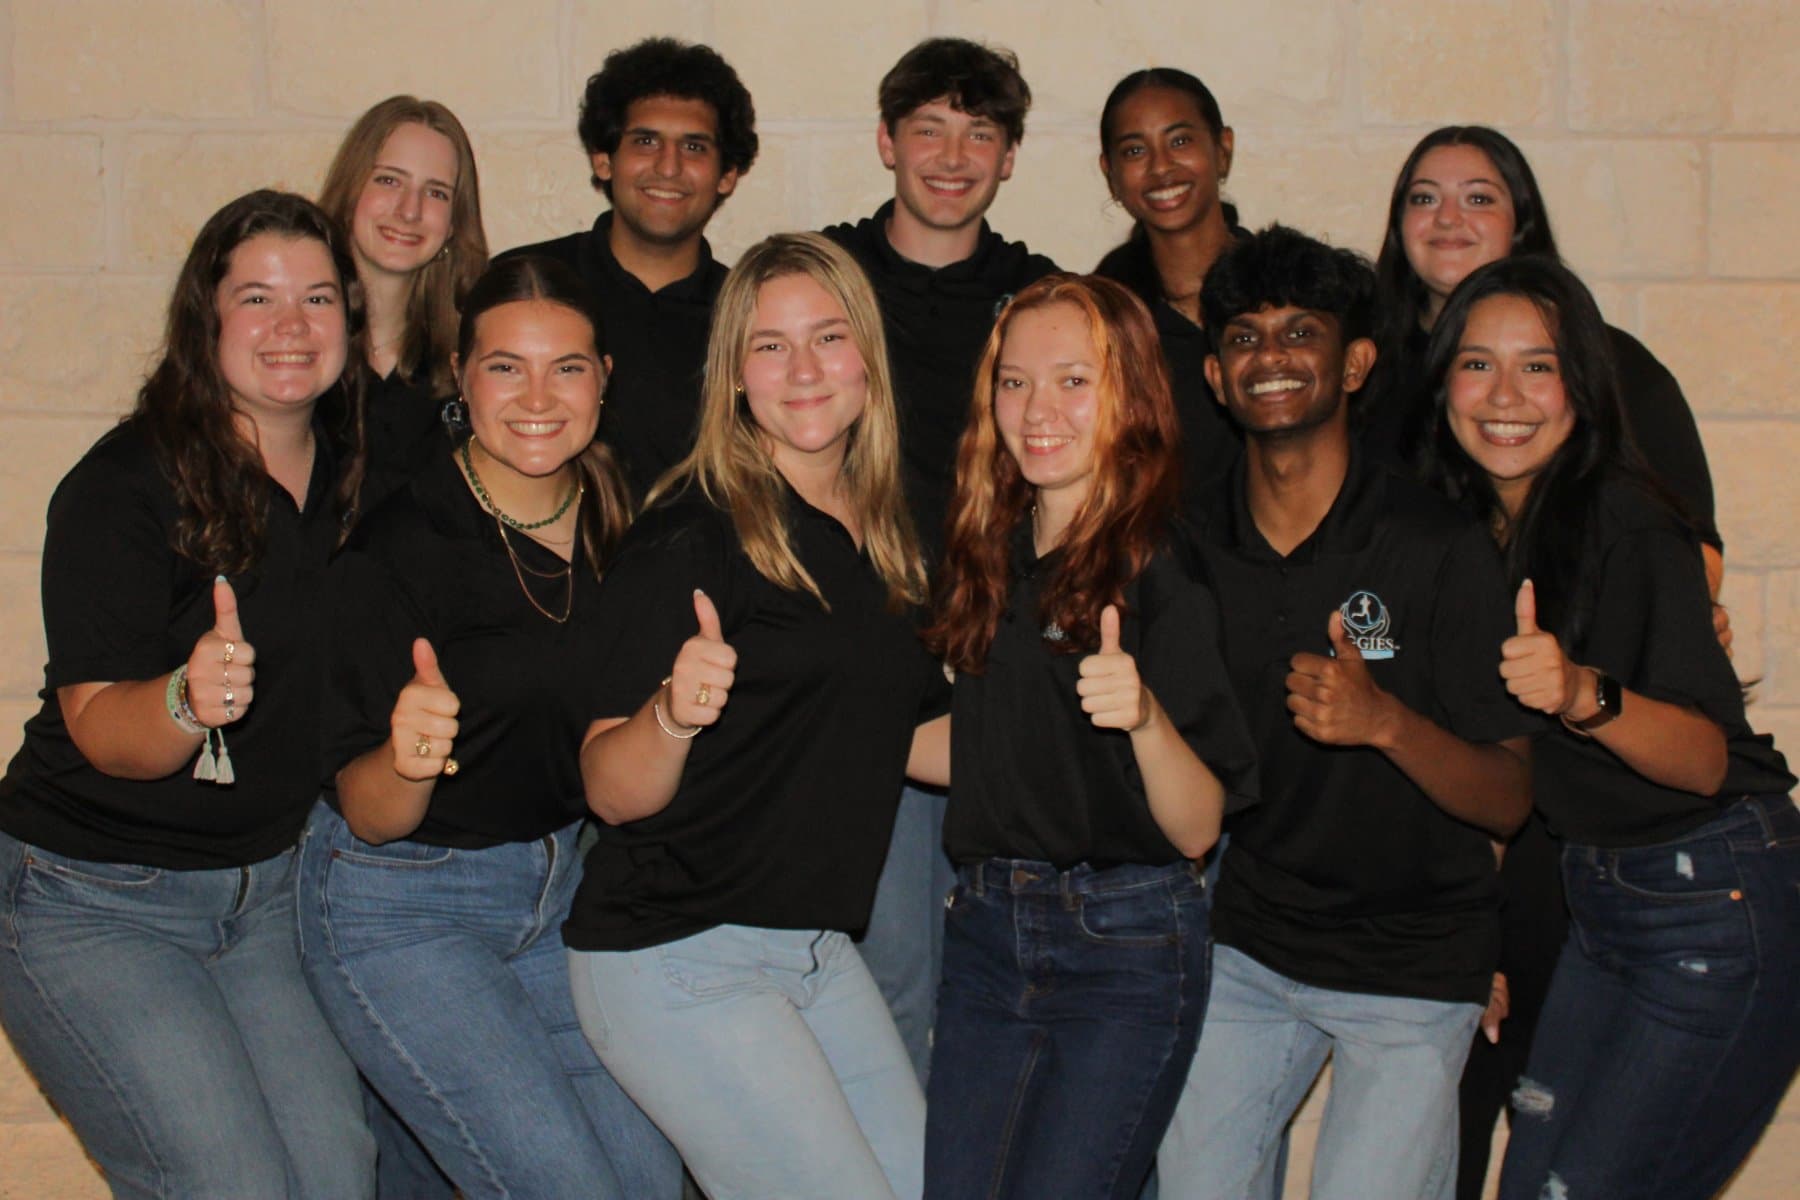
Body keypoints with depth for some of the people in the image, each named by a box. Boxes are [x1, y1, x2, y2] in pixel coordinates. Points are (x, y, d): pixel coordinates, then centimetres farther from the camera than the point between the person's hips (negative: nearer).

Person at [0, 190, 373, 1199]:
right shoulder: (126, 488, -16)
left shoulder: (353, 472, 2)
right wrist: (188, 699, -40)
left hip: (263, 887, 5)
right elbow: (98, 730, -20)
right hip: (89, 900, -5)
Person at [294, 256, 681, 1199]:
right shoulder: (396, 548, -19)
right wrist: (407, 758, -37)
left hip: (562, 889, 6)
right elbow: (367, 816, -18)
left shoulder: (617, 520, -3)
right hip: (403, 906, -6)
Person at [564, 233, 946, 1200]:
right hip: (677, 957, -7)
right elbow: (613, 792, -16)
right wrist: (671, 715, -35)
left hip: (817, 951, 7)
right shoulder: (694, 534, -13)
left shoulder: (885, 537, 9)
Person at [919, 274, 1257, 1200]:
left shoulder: (1162, 575, -10)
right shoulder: (984, 555, 6)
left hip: (1127, 945, -5)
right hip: (984, 930, 6)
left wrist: (1144, 715, -31)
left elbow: (1197, 830, -14)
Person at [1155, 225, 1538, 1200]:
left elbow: (1509, 801, -14)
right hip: (1244, 943, 3)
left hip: (1414, 964, -3)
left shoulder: (1438, 548, -13)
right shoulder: (1186, 550, -2)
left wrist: (1387, 721, -29)